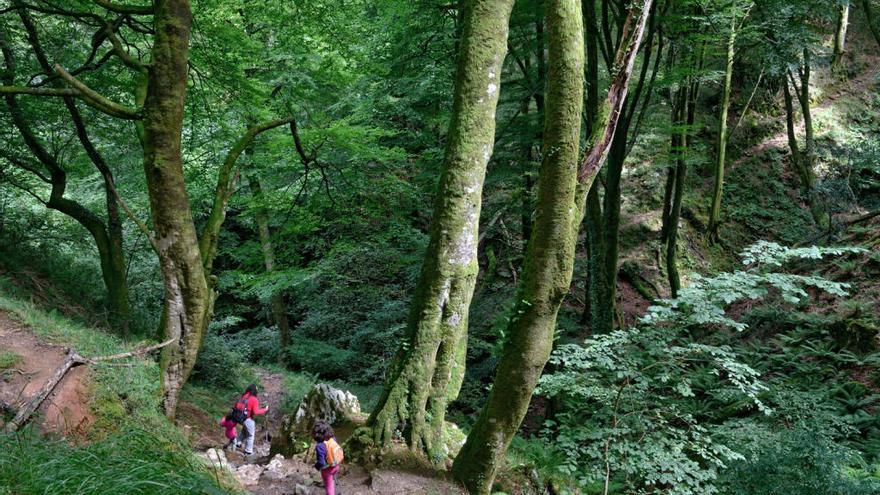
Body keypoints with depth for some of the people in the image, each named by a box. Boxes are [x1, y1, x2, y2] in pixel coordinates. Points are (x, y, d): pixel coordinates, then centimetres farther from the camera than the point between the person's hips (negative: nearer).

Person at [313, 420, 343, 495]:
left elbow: (321, 462, -30)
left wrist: (316, 466, -8)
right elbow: (338, 449, -2)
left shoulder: (320, 446, -36)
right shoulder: (333, 438, -18)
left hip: (327, 469, -6)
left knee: (329, 486, 18)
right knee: (332, 481, 37)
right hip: (336, 465, 6)